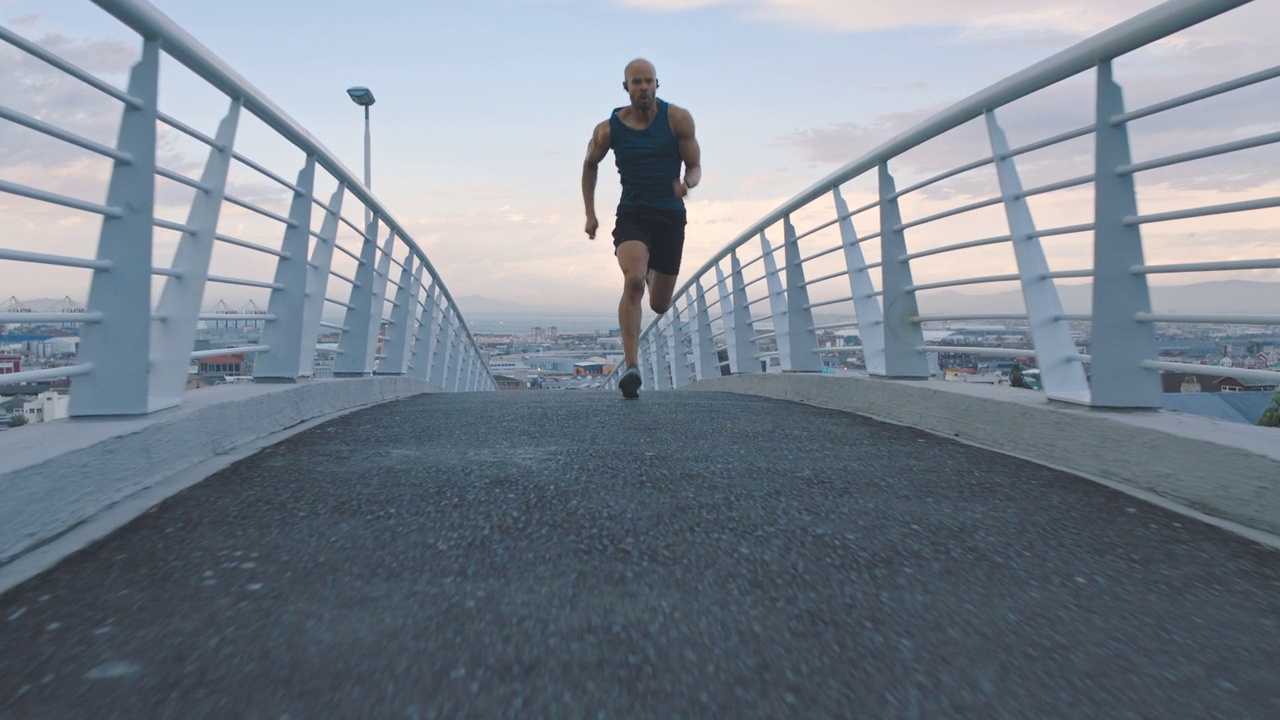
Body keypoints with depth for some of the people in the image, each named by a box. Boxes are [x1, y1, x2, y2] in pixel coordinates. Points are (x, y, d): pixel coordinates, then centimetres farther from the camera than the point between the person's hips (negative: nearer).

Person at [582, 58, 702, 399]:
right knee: (633, 281, -30)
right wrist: (590, 213, 11)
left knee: (660, 305, 11)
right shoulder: (608, 129, -2)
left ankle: (651, 273, 50)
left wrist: (687, 183, -24)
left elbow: (695, 168, 0)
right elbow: (590, 166, 16)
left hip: (670, 217, 1)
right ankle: (631, 367, -28)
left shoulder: (677, 118, -5)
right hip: (632, 215, -1)